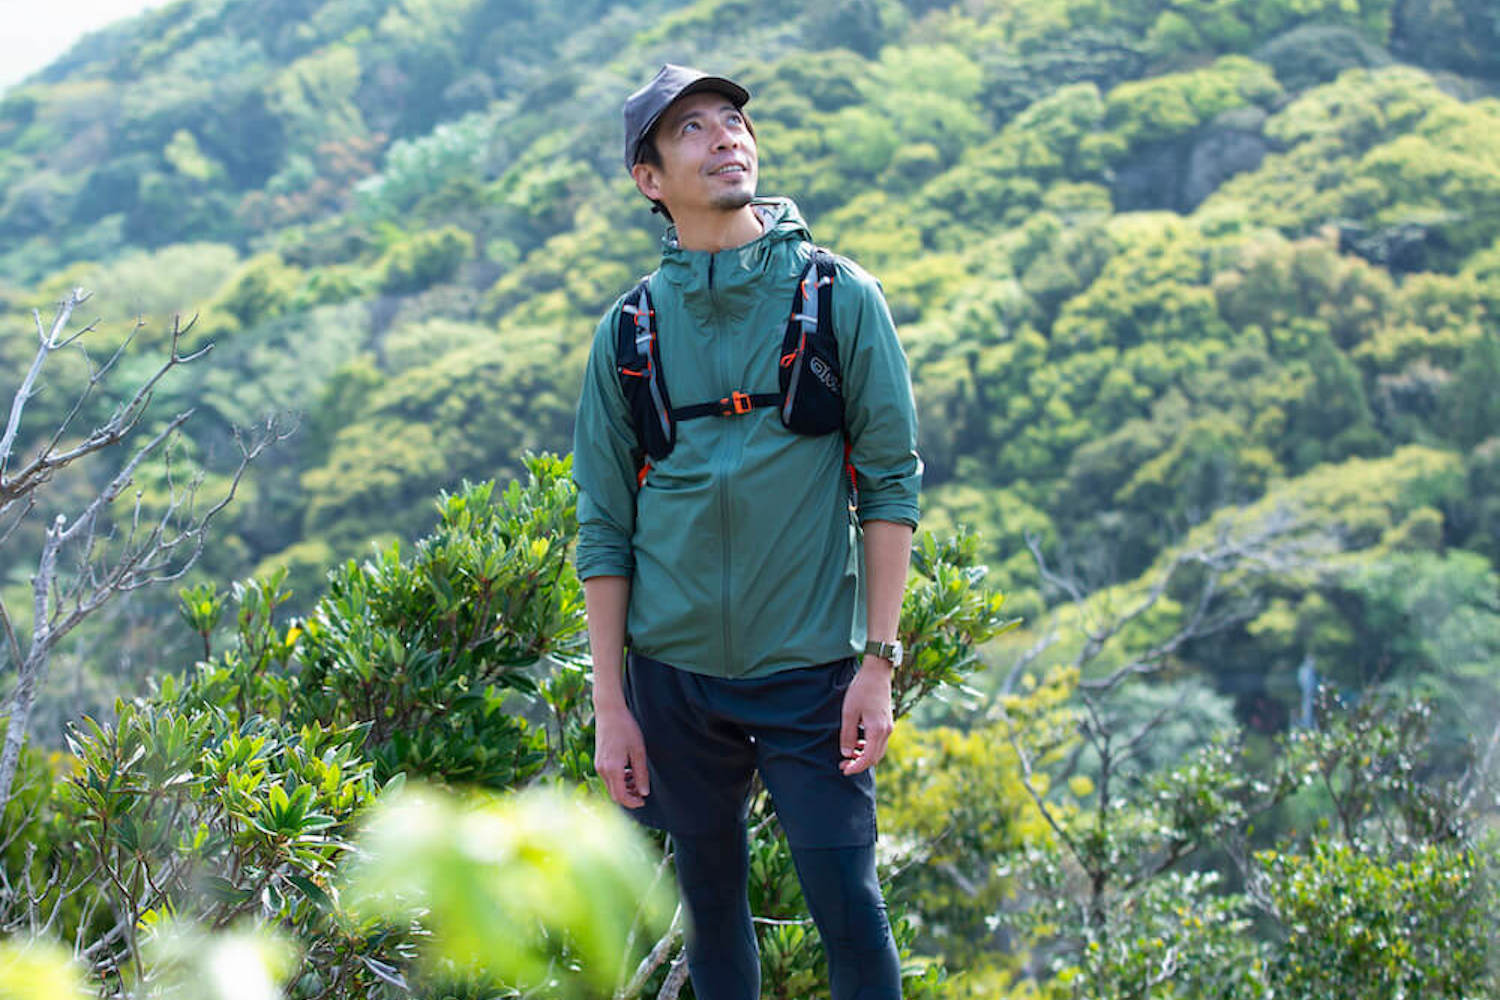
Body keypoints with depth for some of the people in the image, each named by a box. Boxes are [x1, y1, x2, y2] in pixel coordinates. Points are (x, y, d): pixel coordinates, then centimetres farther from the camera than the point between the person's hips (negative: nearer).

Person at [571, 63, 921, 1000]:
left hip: (810, 671, -2)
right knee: (713, 906, 11)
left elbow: (890, 482, -1)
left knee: (848, 908, -4)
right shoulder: (631, 330, 3)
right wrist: (610, 705, 2)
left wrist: (878, 662, -7)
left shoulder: (840, 297, -1)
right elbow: (604, 527, 6)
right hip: (675, 673, 2)